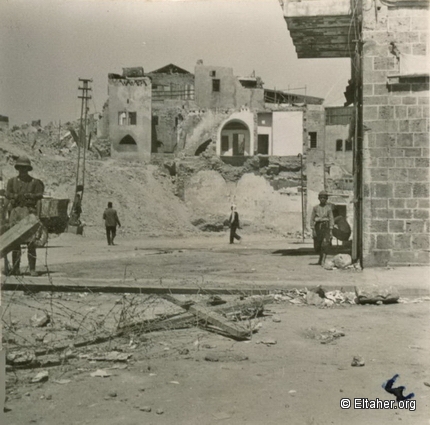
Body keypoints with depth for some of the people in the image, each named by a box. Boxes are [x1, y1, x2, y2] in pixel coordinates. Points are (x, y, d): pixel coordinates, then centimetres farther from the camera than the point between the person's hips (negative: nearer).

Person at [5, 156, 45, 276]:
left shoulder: (35, 182, 9)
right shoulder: (12, 181, 16)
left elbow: (39, 195, -1)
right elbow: (7, 194, 4)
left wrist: (29, 196, -15)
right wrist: (17, 196, -11)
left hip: (29, 211, -2)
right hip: (15, 211, 2)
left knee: (31, 241, -8)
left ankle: (32, 269, -5)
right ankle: (15, 268, 9)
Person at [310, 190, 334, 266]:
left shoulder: (328, 208, 4)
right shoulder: (315, 208, 5)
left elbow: (331, 219, 1)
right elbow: (312, 219, 3)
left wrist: (331, 230, -8)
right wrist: (313, 230, -6)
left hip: (326, 227, -1)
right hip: (318, 227, 2)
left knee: (324, 245, -15)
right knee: (316, 246, 4)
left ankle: (322, 261, -13)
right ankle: (321, 256, 33)